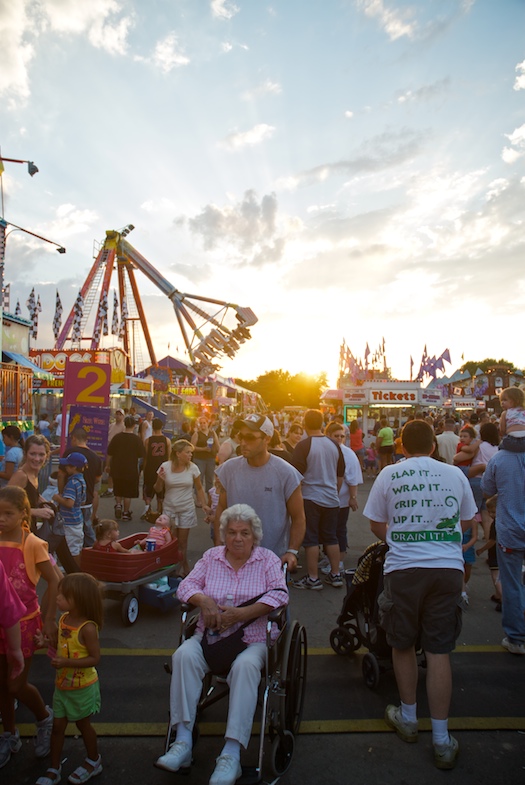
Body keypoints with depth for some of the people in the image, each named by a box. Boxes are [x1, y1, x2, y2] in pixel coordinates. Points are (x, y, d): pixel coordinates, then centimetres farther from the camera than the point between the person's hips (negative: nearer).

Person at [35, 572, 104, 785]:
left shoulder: (87, 628, -29)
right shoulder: (63, 619, -7)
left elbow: (95, 658, -26)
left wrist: (66, 662, -32)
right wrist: (47, 641, -8)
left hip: (82, 687, -6)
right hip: (62, 685, 6)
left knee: (83, 724, 15)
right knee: (57, 725, 15)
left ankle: (93, 761, 38)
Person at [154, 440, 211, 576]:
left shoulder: (192, 468, -8)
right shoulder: (165, 467, -9)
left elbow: (199, 488, 4)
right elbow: (158, 490, 1)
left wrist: (204, 504, -7)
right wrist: (160, 480, -20)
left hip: (187, 509, 0)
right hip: (169, 509, 0)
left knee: (182, 542, 5)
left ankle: (185, 568, 22)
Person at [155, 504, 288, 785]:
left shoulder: (268, 559, 3)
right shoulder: (211, 557, 10)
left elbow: (280, 594, -10)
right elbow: (186, 586, 6)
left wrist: (241, 614, -19)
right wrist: (204, 600, -17)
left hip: (253, 639, -2)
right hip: (209, 636, 3)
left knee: (245, 666, -34)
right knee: (184, 655, -26)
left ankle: (231, 754, -29)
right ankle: (183, 741, -21)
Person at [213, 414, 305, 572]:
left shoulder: (286, 473, -13)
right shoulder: (229, 469, -4)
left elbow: (298, 518, -6)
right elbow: (221, 510, 5)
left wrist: (292, 551, -15)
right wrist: (218, 547, 2)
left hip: (275, 560, -2)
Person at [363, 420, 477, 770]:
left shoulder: (390, 475, -4)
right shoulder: (455, 474, 1)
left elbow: (376, 524, 4)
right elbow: (467, 521, 14)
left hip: (403, 569, -1)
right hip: (448, 568, 2)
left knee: (403, 645, 18)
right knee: (439, 651, 10)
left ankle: (408, 718, 35)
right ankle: (441, 739, 18)